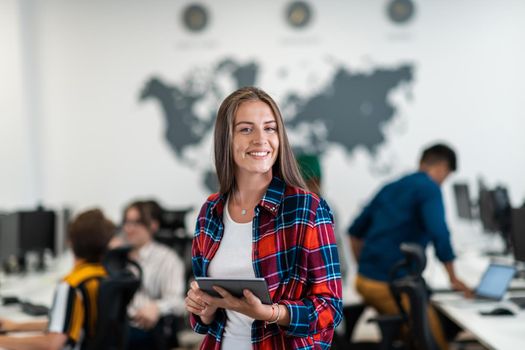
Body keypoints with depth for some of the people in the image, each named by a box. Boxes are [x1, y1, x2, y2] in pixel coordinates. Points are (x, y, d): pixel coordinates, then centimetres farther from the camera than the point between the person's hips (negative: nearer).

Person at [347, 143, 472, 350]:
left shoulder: (390, 188, 17)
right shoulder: (429, 189, -6)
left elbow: (355, 231, 23)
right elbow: (440, 236, -17)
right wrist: (453, 279, -5)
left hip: (364, 281, 8)